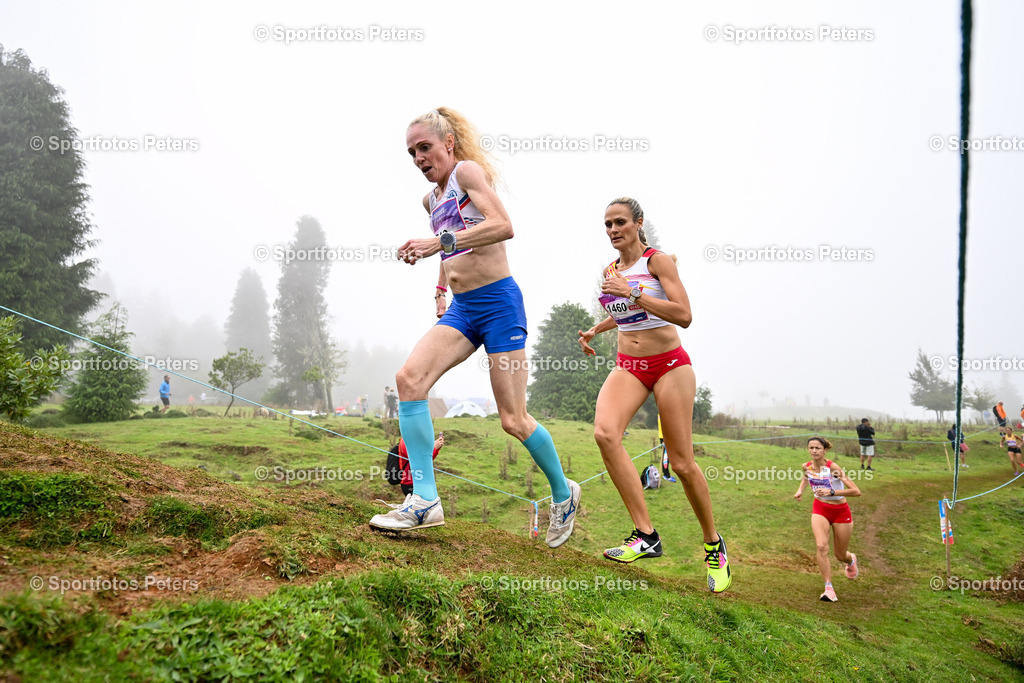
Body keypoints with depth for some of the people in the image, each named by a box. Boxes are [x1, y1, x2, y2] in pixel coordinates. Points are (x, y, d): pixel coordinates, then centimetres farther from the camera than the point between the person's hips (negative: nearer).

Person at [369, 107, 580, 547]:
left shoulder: (468, 170, -5)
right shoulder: (431, 199, 19)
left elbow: (502, 226, -21)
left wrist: (439, 242, -28)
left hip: (498, 301, -7)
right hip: (461, 309, 8)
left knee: (513, 419, -4)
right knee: (409, 377, -16)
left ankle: (563, 494, 22)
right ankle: (424, 502, -15)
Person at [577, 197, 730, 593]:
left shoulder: (658, 260, -7)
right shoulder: (611, 271, 11)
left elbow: (683, 315, -19)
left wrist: (632, 294, -24)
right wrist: (596, 330, 19)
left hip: (668, 364, -5)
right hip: (628, 366, 5)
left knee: (682, 463, -3)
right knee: (604, 432, -25)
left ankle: (713, 545, 21)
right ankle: (645, 534, -20)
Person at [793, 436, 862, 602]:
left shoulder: (833, 467, -24)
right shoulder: (807, 466, -8)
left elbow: (856, 491, -28)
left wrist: (831, 492, -35)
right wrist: (801, 489, 4)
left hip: (840, 511, -3)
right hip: (820, 509, 3)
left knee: (840, 555, 11)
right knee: (821, 546, -20)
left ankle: (851, 560, 49)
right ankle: (829, 588, -14)